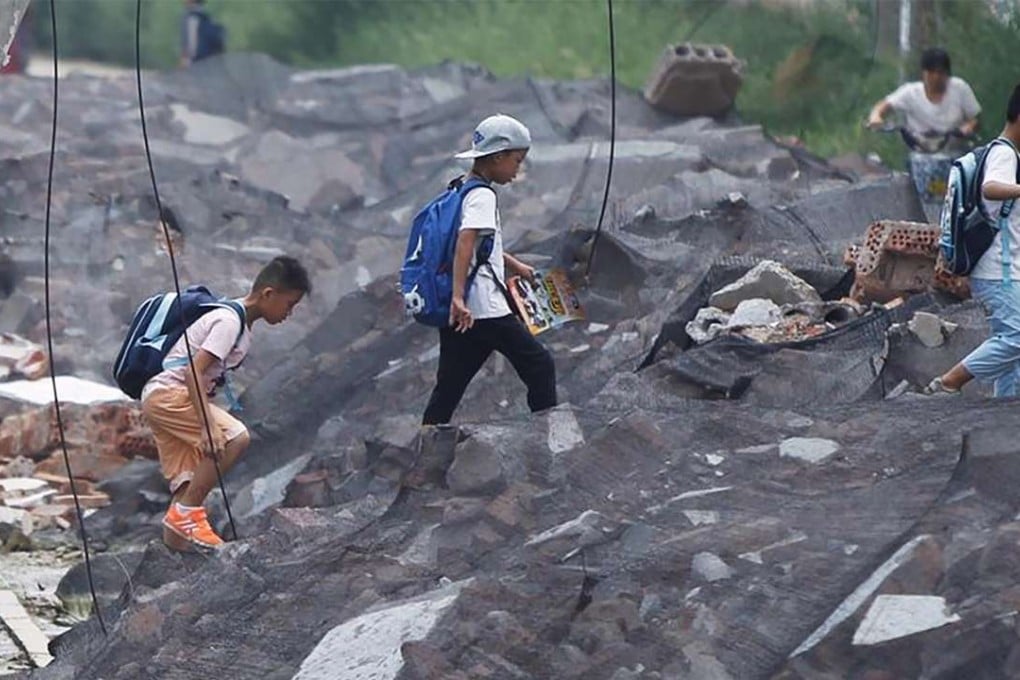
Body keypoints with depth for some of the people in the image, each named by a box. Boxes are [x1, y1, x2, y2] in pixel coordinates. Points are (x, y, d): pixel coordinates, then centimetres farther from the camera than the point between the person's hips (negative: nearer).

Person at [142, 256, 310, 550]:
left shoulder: (240, 326, 17)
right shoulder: (229, 322, -14)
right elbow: (193, 371, -24)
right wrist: (208, 426, -32)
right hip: (167, 393, -10)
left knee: (187, 486, 3)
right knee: (235, 437, -25)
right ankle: (188, 512, -19)